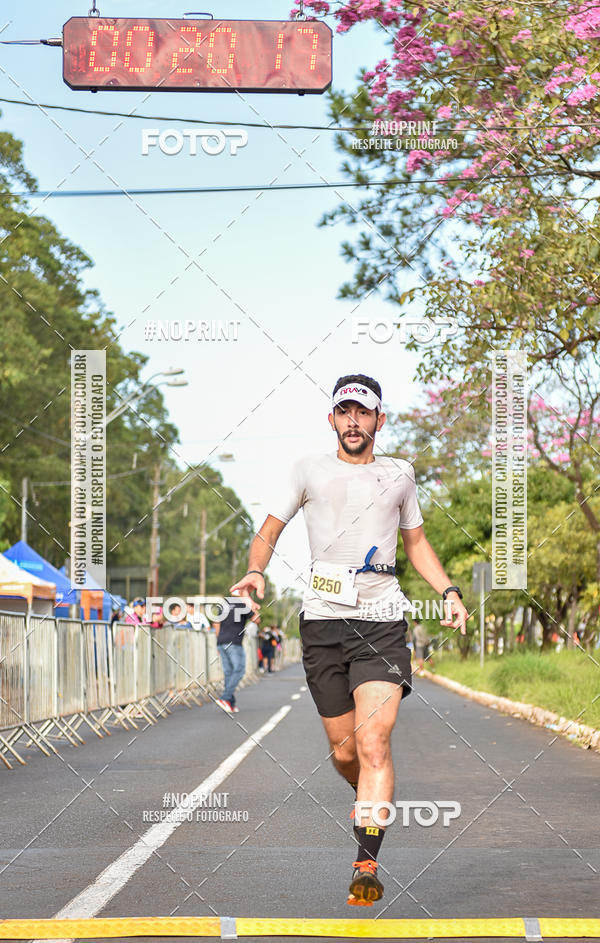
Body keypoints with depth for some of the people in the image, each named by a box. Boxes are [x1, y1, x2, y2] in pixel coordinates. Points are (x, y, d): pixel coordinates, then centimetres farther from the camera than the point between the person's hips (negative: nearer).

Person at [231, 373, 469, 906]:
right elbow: (270, 530, 12)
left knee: (373, 743, -18)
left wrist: (449, 592, 10)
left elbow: (417, 542, 24)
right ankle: (373, 800, 38)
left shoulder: (399, 474, 13)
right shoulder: (310, 470, 9)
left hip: (382, 621, -1)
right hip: (323, 620, 1)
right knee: (345, 750, 4)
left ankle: (367, 865, -19)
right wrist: (255, 571, -8)